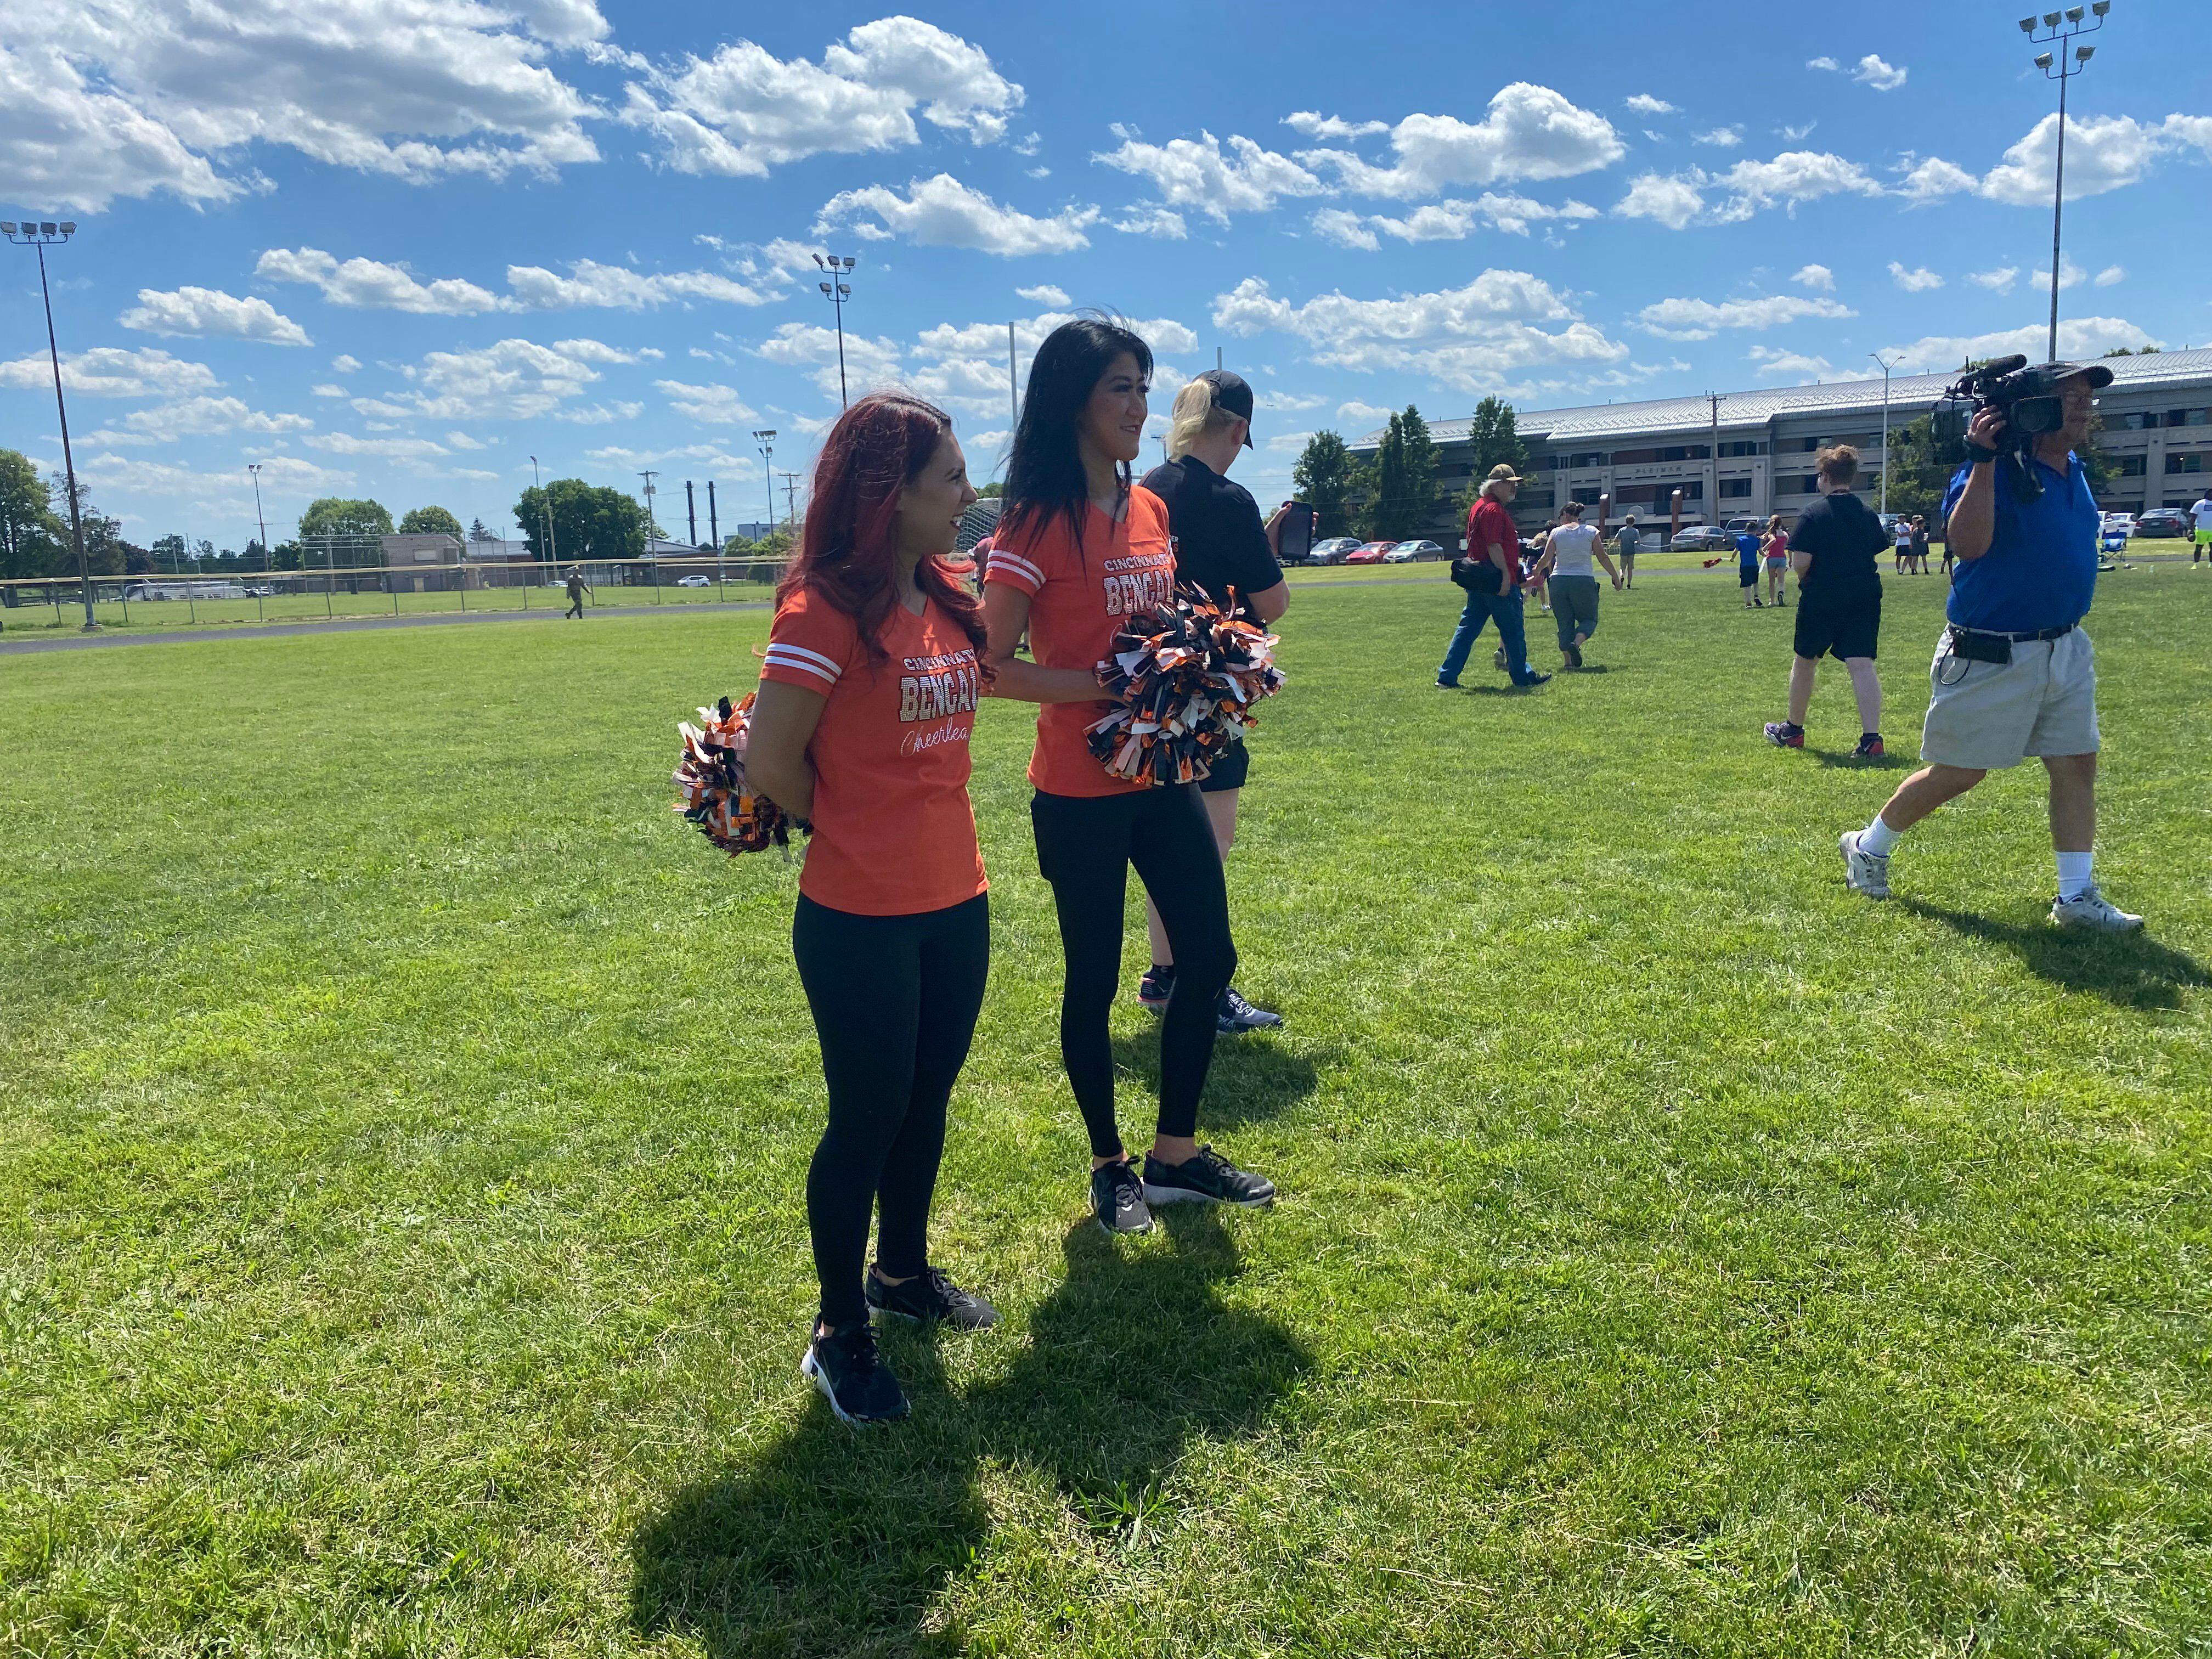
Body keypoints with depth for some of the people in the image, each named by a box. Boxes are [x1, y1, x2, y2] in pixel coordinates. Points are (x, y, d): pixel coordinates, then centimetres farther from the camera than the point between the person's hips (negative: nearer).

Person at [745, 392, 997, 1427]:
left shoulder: (946, 599, 5)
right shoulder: (826, 610, -18)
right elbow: (769, 762, -16)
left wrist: (906, 826, 9)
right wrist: (852, 828, 0)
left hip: (955, 902, 7)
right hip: (860, 920, -7)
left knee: (927, 1102, 20)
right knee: (867, 1119, 6)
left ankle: (903, 1271, 43)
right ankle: (839, 1334, 26)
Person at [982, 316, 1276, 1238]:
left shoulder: (1150, 510, 7)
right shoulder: (1038, 526, -13)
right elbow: (994, 667, -15)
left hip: (1163, 775, 7)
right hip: (1080, 791, -7)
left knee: (1208, 956, 11)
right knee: (1093, 981, 7)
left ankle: (1177, 1153, 29)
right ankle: (1110, 1166, 28)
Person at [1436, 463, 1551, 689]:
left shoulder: (1478, 507, 19)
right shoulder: (1493, 509, -14)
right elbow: (1494, 545, -22)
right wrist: (1505, 576, -23)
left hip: (1478, 582, 10)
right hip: (1498, 581, -10)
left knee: (1467, 628, 8)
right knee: (1513, 631, 2)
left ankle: (1447, 677, 5)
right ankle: (1523, 676, 12)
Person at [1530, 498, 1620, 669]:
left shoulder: (1556, 532, 2)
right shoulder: (1591, 531, 2)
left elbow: (1546, 559, -3)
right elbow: (1602, 557, 3)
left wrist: (1537, 571, 16)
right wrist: (1616, 577, 13)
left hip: (1559, 580, 1)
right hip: (1584, 581, -1)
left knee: (1564, 623, 9)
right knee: (1589, 618, 11)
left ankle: (1568, 660, 4)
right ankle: (1576, 643, -18)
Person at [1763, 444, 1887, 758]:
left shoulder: (1812, 515, -10)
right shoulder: (1868, 514, 5)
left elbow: (1800, 563, -16)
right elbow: (1877, 553, 12)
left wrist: (1804, 579, 5)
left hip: (1821, 599, -3)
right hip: (1864, 597, 3)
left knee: (1804, 661, 14)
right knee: (1862, 664, -3)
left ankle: (1792, 730, 27)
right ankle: (1871, 738, -15)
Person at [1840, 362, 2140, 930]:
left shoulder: (2074, 472, 10)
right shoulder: (1991, 470, -15)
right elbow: (1968, 543, -30)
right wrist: (1983, 461, -34)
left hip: (2066, 649, 8)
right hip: (1991, 657, -7)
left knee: (2077, 765, 4)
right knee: (1957, 773, 2)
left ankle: (2077, 897, 12)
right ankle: (1868, 846, 23)